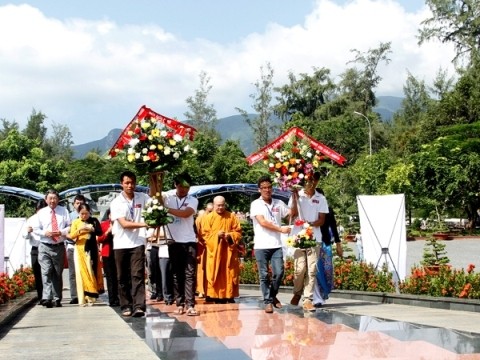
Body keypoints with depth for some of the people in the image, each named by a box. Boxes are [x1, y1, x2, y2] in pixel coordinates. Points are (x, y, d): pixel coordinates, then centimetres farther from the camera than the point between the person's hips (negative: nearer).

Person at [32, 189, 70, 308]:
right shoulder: (41, 212, 5)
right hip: (45, 246, -1)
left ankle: (57, 299, 15)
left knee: (58, 274, 8)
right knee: (46, 272, -15)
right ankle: (47, 298, -22)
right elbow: (35, 229, 6)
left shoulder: (64, 211, 6)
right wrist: (45, 233, -12)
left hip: (59, 246, 1)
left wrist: (61, 232, -14)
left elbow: (69, 226, 5)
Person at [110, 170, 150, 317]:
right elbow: (124, 224, -13)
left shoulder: (143, 198, 5)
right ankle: (126, 306, 16)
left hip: (137, 244, 0)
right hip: (121, 245, 0)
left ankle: (139, 306, -15)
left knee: (138, 275, -10)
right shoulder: (116, 203, -3)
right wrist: (143, 224, -24)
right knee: (123, 277, 7)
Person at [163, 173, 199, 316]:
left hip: (189, 241, -1)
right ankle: (179, 304, 10)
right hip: (174, 241, 1)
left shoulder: (193, 200, 3)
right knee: (177, 274, 6)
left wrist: (167, 209, -17)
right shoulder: (167, 197, 6)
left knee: (190, 273, -5)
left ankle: (190, 305, -8)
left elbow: (186, 213, -15)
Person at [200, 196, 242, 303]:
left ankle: (230, 296, 4)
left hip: (228, 251, 1)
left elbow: (238, 232, 6)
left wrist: (230, 235, -13)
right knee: (215, 274, -3)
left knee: (229, 274, -1)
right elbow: (204, 234, -1)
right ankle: (217, 296, 2)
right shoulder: (208, 217, 4)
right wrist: (216, 235, -15)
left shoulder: (232, 216, 7)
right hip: (214, 251, -1)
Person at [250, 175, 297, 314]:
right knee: (264, 275, 1)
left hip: (276, 245, 3)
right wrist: (280, 229, -9)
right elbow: (263, 222, -10)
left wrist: (295, 197, 0)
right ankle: (268, 302, 9)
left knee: (279, 273, 0)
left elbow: (293, 213, 9)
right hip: (261, 246, -3)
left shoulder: (278, 203, 12)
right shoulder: (256, 204, 0)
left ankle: (272, 296, 23)